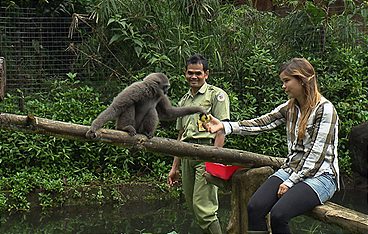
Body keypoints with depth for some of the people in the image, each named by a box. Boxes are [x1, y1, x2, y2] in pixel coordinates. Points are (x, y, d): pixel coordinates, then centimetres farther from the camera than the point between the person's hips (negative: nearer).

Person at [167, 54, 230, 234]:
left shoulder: (216, 95, 2)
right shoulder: (184, 101, 23)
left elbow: (221, 130, -7)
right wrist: (175, 167, 21)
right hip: (186, 155, 7)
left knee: (202, 207, -15)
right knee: (193, 207, 8)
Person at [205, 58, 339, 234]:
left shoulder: (324, 109, -12)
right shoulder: (290, 107, 10)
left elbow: (318, 155, -15)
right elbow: (260, 123, 1)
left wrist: (291, 182, -15)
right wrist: (224, 126, -10)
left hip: (319, 175, -7)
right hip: (292, 170, 7)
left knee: (278, 214, -29)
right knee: (254, 207, -18)